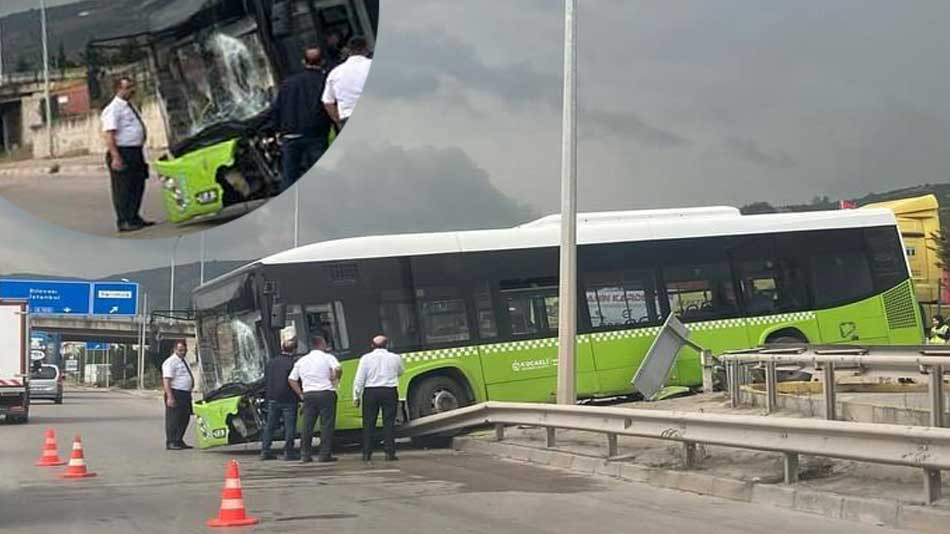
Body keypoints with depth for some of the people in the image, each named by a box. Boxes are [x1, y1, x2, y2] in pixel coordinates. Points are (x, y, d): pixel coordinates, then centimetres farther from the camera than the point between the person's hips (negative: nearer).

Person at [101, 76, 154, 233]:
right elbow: (109, 135, -19)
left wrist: (141, 154, 21)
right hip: (122, 153, -9)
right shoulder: (113, 109, -11)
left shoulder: (131, 107, 17)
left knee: (138, 186, 14)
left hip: (136, 152, 9)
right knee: (123, 189, -5)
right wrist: (116, 157, -27)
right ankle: (124, 222, -1)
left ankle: (134, 218, 24)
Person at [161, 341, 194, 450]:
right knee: (173, 419, -6)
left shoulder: (184, 361, 17)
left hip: (185, 395, 9)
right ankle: (171, 443, -3)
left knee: (184, 419, 13)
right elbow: (166, 380, -19)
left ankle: (179, 441, 22)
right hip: (175, 393, -9)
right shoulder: (170, 362, -12)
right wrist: (170, 397, -26)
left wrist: (189, 393, 20)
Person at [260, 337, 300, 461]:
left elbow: (265, 381, 14)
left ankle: (265, 451, 12)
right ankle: (288, 453, -3)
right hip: (288, 400, -6)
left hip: (273, 399, 6)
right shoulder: (293, 364, -12)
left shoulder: (271, 363, 8)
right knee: (289, 427, 0)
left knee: (270, 426, 13)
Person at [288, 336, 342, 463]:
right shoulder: (327, 357, 0)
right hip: (326, 394, -4)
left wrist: (300, 394, 12)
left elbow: (291, 379, 12)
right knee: (327, 425, -2)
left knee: (307, 425, 7)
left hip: (308, 394, 4)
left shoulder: (301, 361, 15)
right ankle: (325, 454, -5)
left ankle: (305, 454, 7)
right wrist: (335, 380, -3)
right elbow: (338, 369, -19)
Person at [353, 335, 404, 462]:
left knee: (368, 423, 5)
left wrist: (356, 397, 3)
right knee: (389, 423, 3)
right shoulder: (395, 358, 2)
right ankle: (390, 452, -1)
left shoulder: (366, 358, -2)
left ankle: (366, 453, 5)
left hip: (371, 392, 0)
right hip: (390, 392, 0)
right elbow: (400, 372, 21)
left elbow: (359, 379, -3)